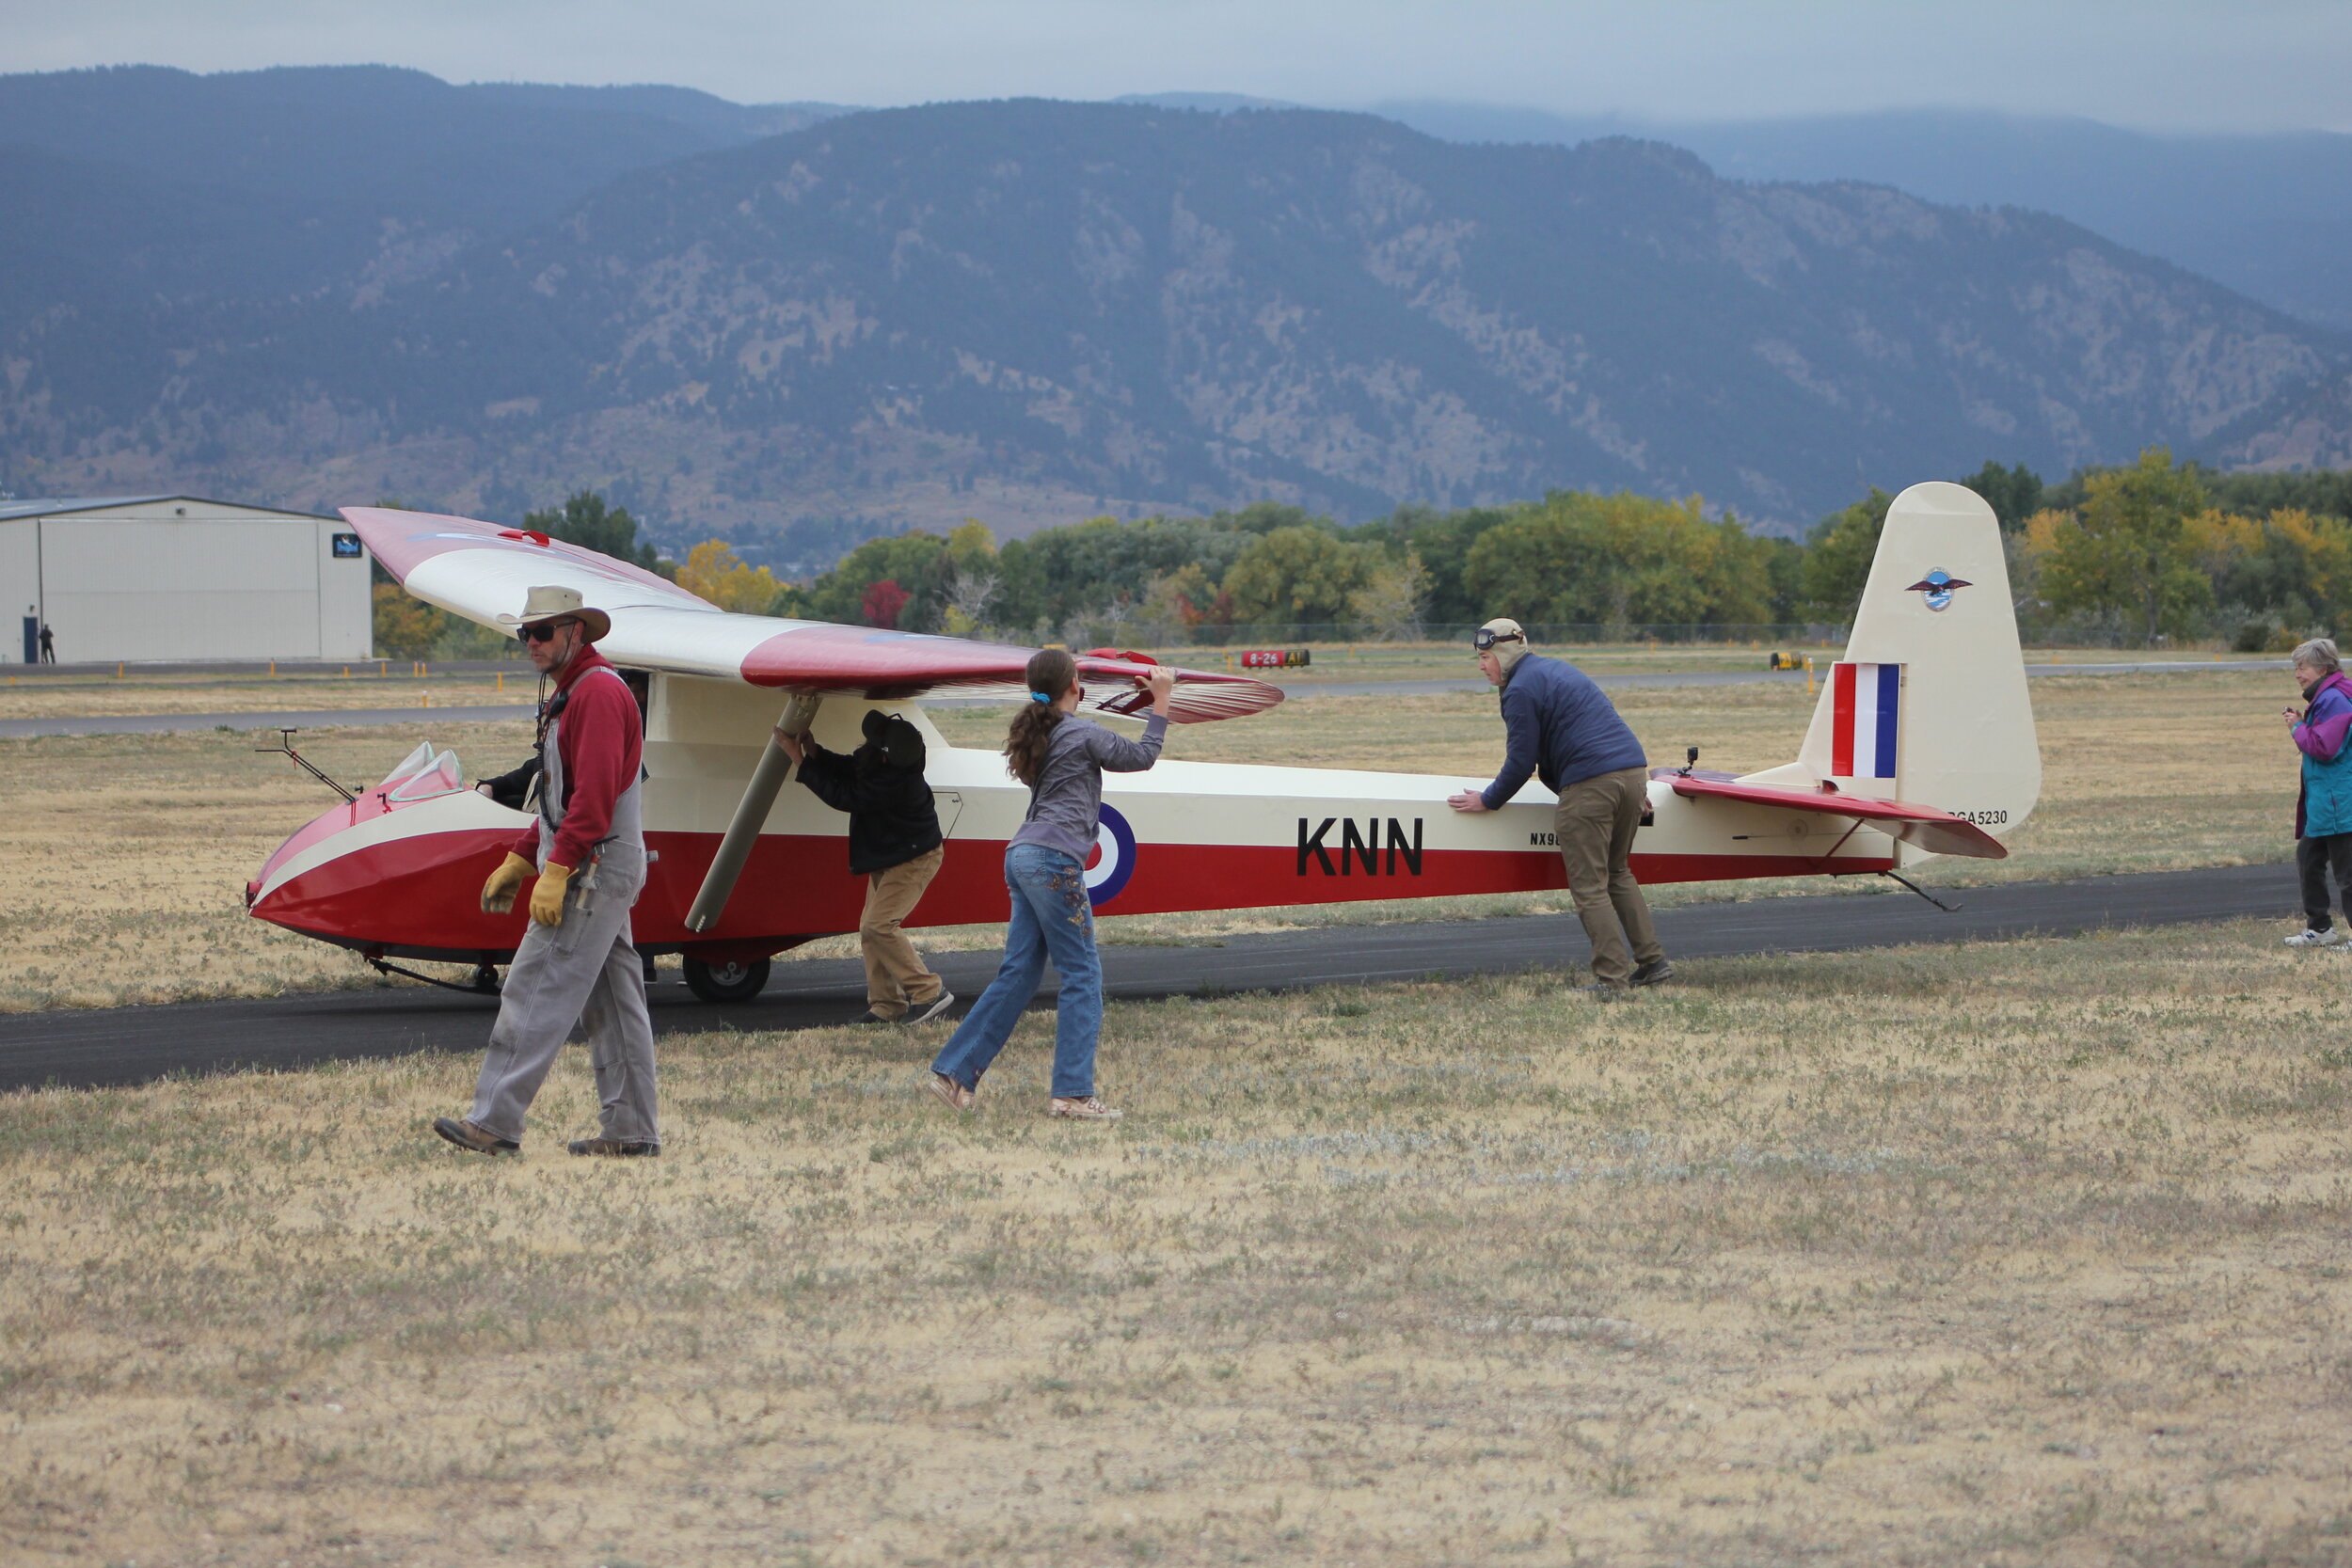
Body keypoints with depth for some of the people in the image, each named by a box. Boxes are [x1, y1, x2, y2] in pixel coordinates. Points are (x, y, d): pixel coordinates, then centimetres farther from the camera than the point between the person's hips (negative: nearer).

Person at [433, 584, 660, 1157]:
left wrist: (556, 873, -25)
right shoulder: (570, 694, 20)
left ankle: (495, 1121, -13)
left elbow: (593, 794, -23)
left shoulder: (598, 691, -14)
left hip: (592, 872, -11)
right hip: (600, 873, 11)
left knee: (534, 993, -11)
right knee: (611, 1002, 9)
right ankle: (631, 1128, 11)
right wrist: (518, 861, 21)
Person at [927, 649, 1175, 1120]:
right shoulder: (1081, 733, -5)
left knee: (1017, 973, 10)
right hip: (1053, 859, -9)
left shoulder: (1036, 734, 18)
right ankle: (1072, 1093, -6)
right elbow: (1142, 756, 5)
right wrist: (1161, 700, 13)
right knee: (1082, 975, -4)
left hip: (1022, 856, 9)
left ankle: (955, 1072, 9)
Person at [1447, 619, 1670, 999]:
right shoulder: (1556, 670, 24)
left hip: (1591, 782, -9)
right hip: (1633, 769, 9)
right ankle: (1653, 961, 18)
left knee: (1589, 885, -4)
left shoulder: (1521, 690, -5)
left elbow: (1521, 763, -6)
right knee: (1617, 873, 20)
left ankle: (1613, 978, -8)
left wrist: (1488, 800, 7)